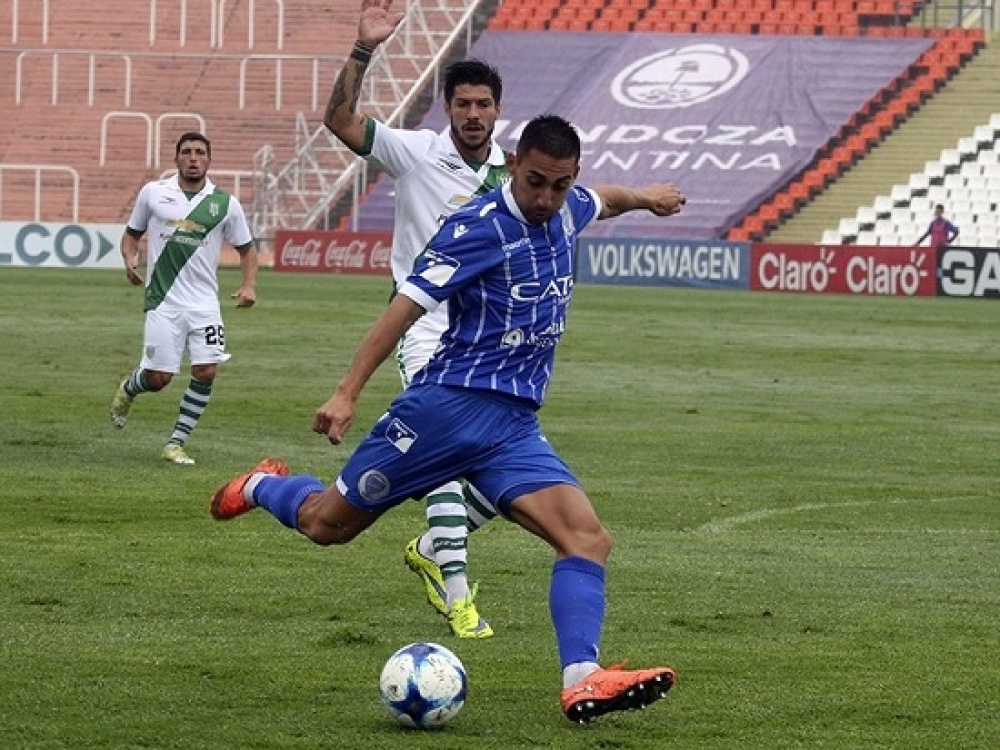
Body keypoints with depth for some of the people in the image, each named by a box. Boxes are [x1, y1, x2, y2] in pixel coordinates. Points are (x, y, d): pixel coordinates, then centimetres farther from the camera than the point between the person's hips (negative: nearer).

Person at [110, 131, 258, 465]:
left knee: (206, 371, -12)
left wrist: (248, 285, -4)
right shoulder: (153, 193, 3)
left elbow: (246, 249, 12)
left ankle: (176, 443, 3)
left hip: (204, 303, 1)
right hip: (163, 300, -1)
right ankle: (128, 389, 33)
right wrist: (130, 259, -6)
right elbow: (132, 233, 15)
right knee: (158, 378, -5)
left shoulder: (225, 203, 3)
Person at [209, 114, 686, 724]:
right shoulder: (478, 227, -12)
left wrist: (644, 198, 56)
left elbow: (602, 201, 37)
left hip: (516, 427, 6)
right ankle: (263, 486, 41)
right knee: (326, 524, 7)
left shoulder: (567, 211, 10)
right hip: (450, 405, -6)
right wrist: (348, 393, -23)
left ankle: (583, 682, -27)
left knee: (589, 538, -17)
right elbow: (408, 305, -17)